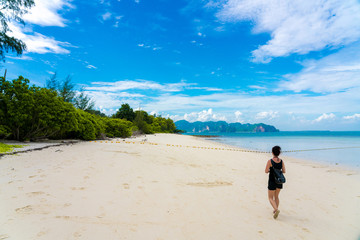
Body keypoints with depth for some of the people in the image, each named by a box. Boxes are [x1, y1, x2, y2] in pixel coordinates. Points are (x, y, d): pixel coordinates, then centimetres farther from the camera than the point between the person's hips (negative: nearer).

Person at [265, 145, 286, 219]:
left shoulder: (270, 161, -19)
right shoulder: (281, 161, -5)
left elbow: (266, 171, -17)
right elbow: (284, 171, 1)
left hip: (272, 181, -5)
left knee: (271, 198, 7)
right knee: (276, 196, 23)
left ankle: (276, 210, -13)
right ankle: (275, 210, 29)